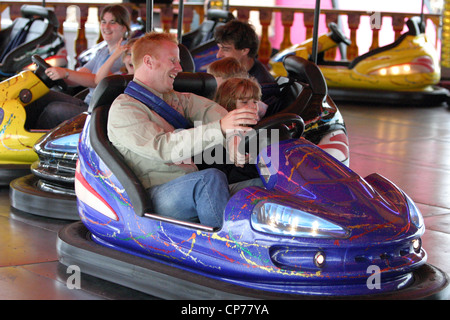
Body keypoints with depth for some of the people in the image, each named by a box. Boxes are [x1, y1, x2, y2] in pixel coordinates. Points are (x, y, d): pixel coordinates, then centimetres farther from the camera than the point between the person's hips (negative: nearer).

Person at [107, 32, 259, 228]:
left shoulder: (173, 99, 24)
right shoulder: (124, 109, -4)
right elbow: (163, 147, -20)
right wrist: (220, 128, -30)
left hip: (190, 186, 8)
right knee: (211, 178, -34)